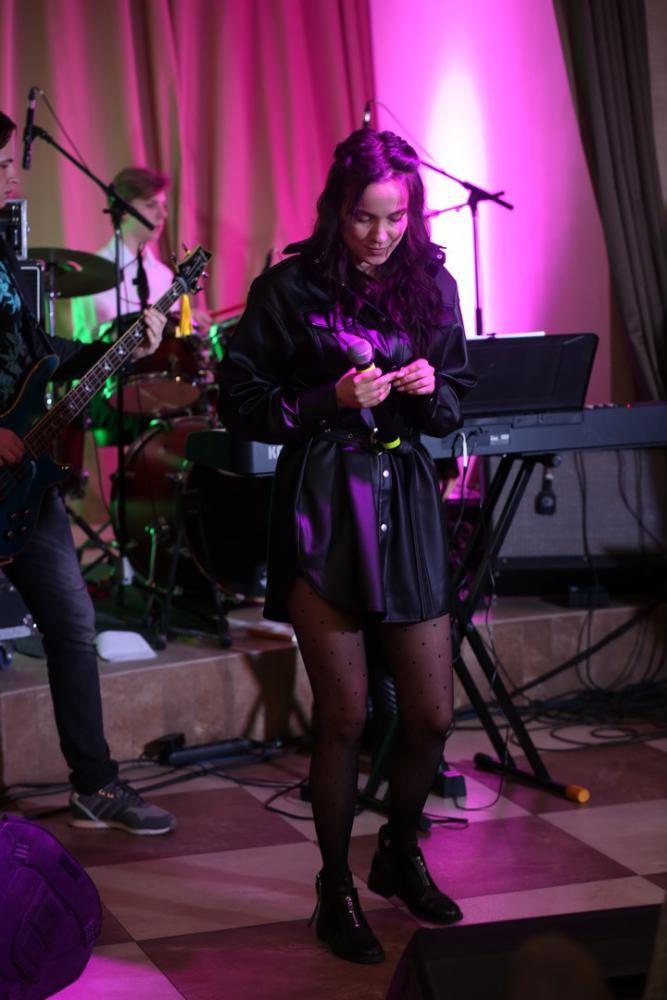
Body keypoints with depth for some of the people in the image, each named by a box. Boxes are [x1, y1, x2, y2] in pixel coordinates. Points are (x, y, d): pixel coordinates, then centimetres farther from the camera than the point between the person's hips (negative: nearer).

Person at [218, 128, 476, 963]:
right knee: (345, 715, 0)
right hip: (322, 508, -4)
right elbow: (240, 406, -4)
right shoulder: (289, 290, -5)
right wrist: (330, 399, -16)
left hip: (406, 500, 4)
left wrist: (431, 391, -8)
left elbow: (457, 403, 15)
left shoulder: (430, 285, 7)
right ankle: (336, 891, 19)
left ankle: (400, 855, 33)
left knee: (432, 713, 6)